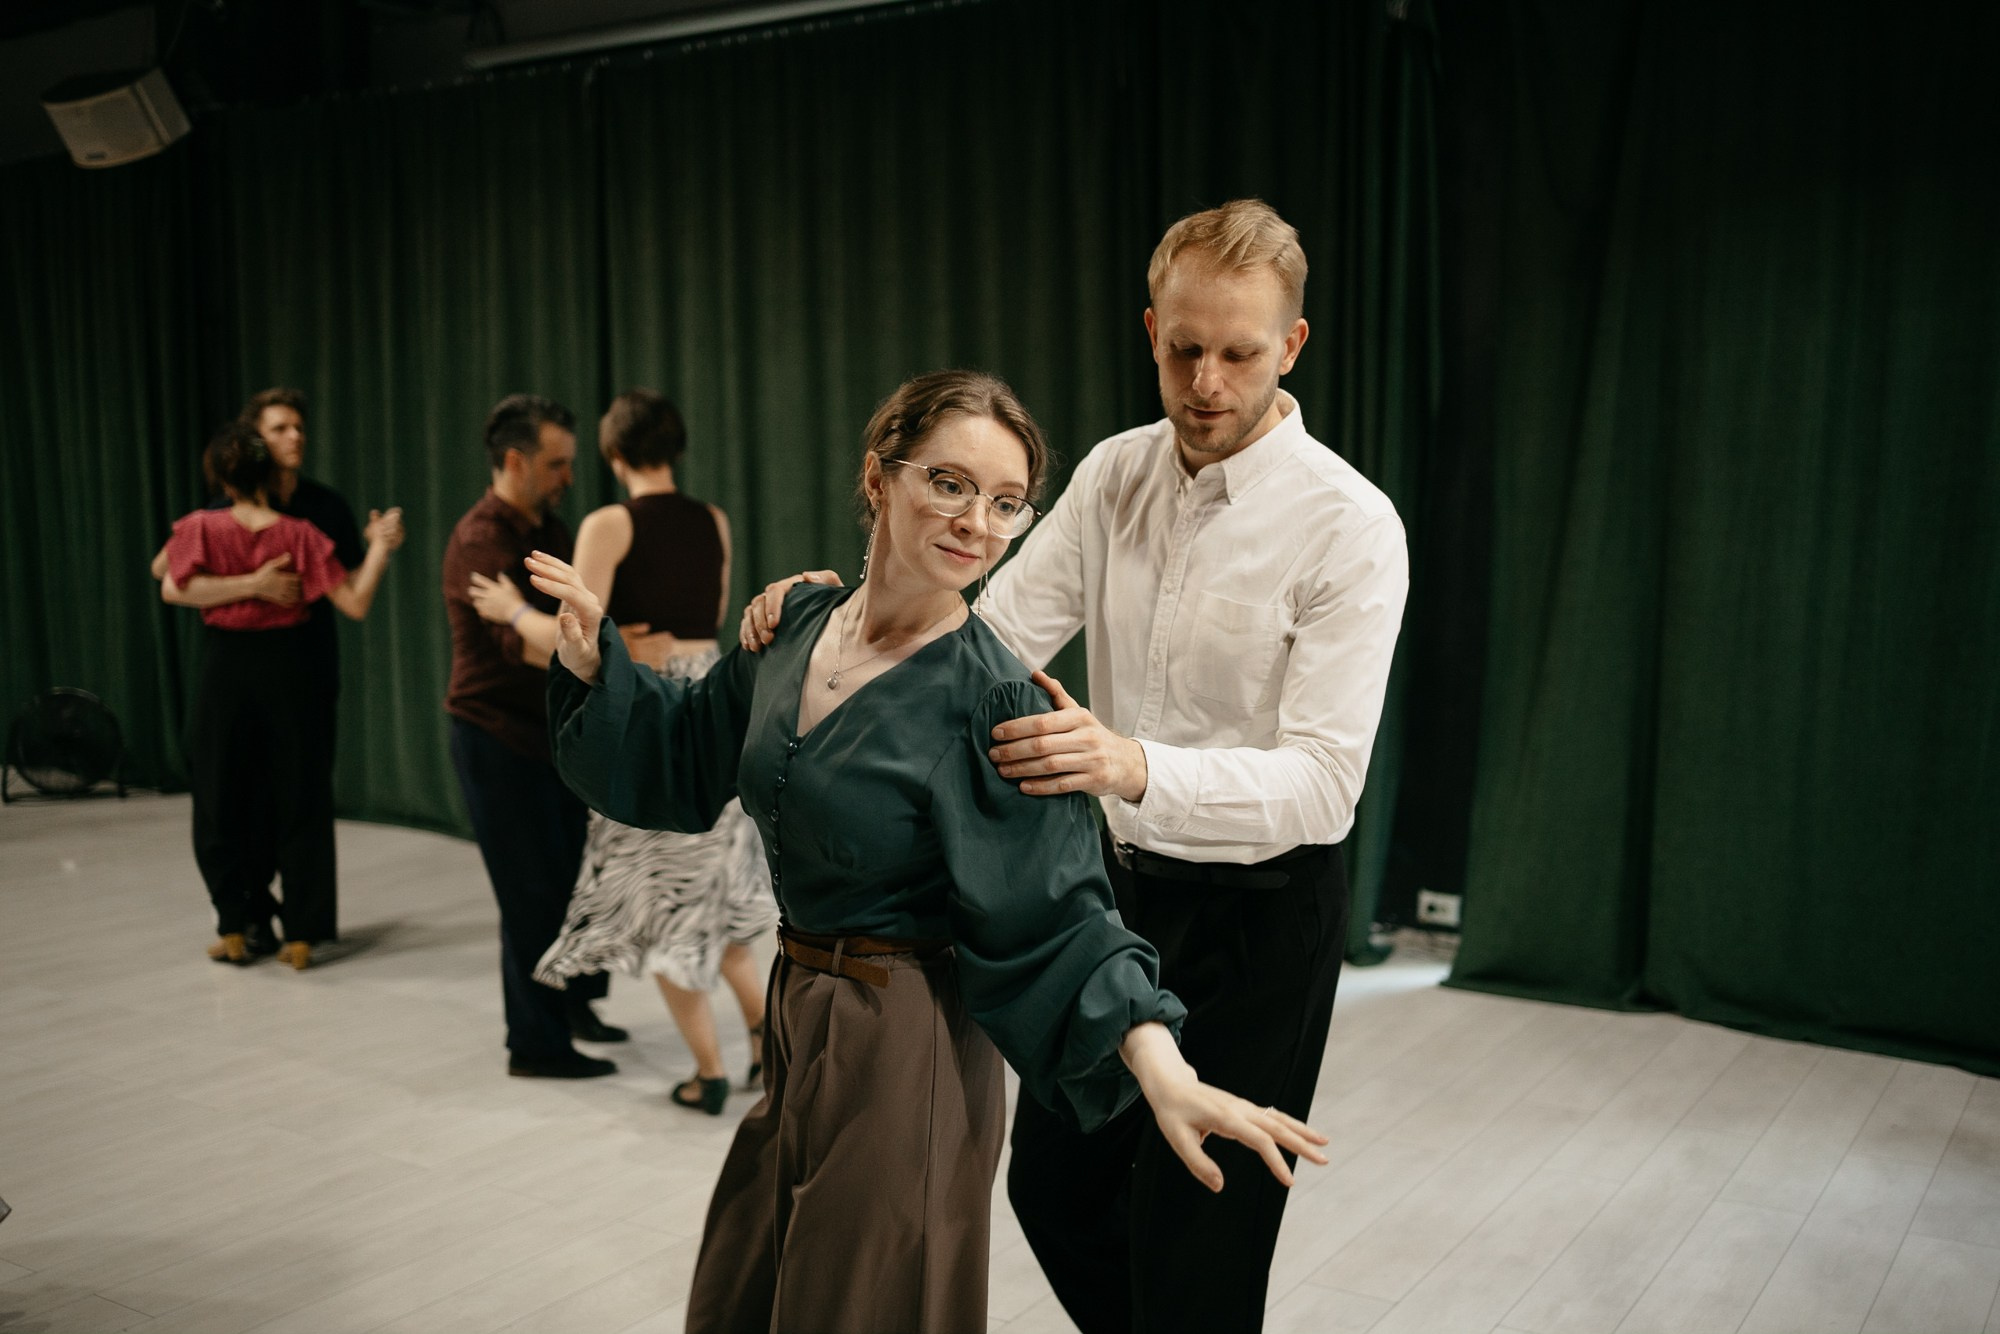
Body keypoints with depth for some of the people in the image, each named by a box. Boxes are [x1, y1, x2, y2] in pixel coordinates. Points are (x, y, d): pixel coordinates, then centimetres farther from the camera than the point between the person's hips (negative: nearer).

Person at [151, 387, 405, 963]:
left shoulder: (327, 506, 4)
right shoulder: (226, 513, -3)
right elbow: (172, 586, -14)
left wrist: (376, 546, -9)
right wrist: (252, 584, -26)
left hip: (310, 672, 1)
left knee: (308, 796, -1)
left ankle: (308, 922, 7)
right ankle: (254, 914, 19)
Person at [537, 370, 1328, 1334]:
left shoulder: (994, 701, -20)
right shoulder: (799, 624, -1)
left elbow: (1057, 910, -21)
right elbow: (682, 755, 14)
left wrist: (1163, 1071, -33)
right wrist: (591, 650, 3)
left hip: (906, 1049, -7)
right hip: (794, 1012, 7)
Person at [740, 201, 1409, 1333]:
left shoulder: (1350, 526, -19)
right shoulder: (1115, 476, 0)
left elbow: (1322, 782, -27)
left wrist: (1133, 765, -43)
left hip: (1260, 915, -6)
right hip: (1119, 885, 6)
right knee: (1055, 1184, 20)